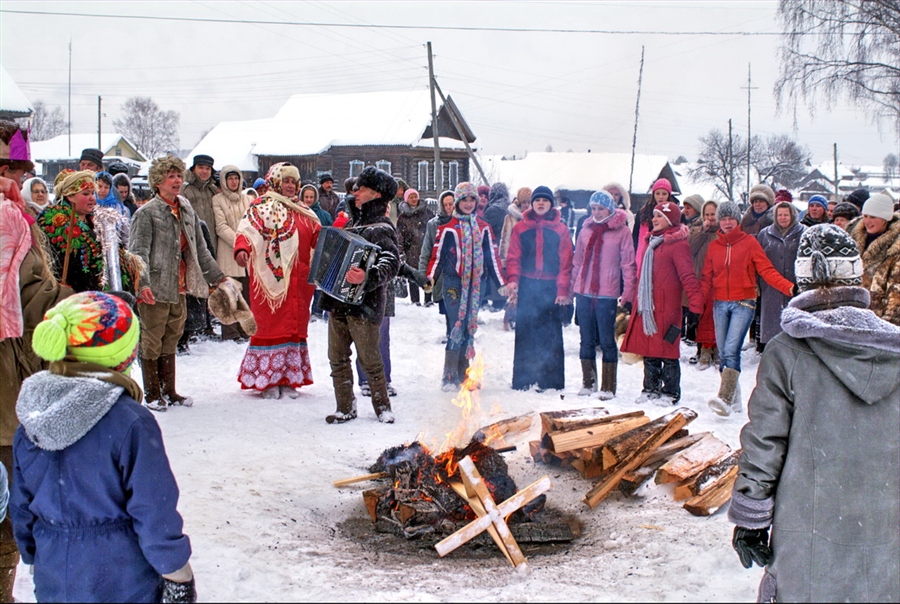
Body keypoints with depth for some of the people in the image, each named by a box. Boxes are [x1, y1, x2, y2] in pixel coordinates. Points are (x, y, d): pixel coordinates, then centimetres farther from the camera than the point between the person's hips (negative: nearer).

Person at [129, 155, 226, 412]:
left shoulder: (187, 210, 12)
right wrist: (142, 283, -30)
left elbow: (200, 248, 21)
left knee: (171, 340, 15)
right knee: (152, 341, 2)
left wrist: (216, 276, 23)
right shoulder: (147, 213, -9)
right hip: (155, 289, -7)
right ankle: (152, 394, 13)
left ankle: (169, 391, 25)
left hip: (179, 289, 7)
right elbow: (138, 252, -17)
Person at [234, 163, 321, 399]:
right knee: (270, 325, -3)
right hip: (271, 279, -6)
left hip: (298, 280, 6)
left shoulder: (303, 212, 19)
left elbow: (319, 236, 18)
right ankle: (267, 381, 4)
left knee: (295, 326, 8)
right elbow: (247, 230, -15)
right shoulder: (262, 207, -2)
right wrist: (242, 249, -35)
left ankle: (288, 379, 15)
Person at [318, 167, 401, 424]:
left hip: (363, 305, -8)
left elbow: (391, 264, -23)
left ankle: (382, 406, 14)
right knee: (338, 358, 8)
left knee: (370, 359, -2)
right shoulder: (351, 224, 18)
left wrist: (367, 277, -39)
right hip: (338, 301, 8)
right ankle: (345, 407, 17)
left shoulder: (382, 229, -8)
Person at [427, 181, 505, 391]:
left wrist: (502, 283, 10)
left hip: (477, 283, 4)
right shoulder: (448, 229, 1)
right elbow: (437, 255, -1)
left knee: (470, 327, 5)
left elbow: (492, 257, 14)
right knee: (458, 326, -11)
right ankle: (449, 377, -7)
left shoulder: (483, 228, 12)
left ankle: (462, 375, 13)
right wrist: (430, 278, -14)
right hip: (454, 283, -4)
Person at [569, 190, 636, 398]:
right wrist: (571, 289, 12)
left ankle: (608, 387, 6)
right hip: (584, 293, 4)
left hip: (607, 295, -4)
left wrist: (628, 293, -9)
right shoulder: (586, 230, 11)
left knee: (607, 340, 0)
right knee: (586, 340, 10)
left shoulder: (621, 231, -2)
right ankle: (588, 382, 20)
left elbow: (628, 264, -3)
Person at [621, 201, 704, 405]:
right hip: (646, 306, 8)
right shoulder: (652, 241, 18)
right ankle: (651, 388, 20)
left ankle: (670, 392, 6)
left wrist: (695, 304, -22)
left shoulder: (678, 244, -8)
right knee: (648, 350, 10)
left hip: (666, 306, -8)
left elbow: (687, 276, -15)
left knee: (667, 350, -3)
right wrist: (636, 300, 23)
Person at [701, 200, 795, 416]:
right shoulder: (714, 246, 11)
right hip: (720, 304, 4)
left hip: (743, 303, -4)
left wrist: (788, 287, -20)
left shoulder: (749, 242, 0)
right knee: (723, 353, 5)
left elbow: (766, 270, -5)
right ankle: (734, 399, 17)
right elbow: (707, 278, 10)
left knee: (731, 350, -17)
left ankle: (725, 398, -26)